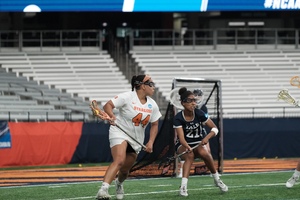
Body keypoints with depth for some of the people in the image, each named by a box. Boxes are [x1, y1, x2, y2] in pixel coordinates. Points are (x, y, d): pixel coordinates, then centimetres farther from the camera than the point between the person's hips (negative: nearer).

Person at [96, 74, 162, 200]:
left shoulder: (153, 105, 3)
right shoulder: (127, 97, -15)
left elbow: (154, 125, 12)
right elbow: (107, 105, -18)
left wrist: (150, 142, -1)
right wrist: (111, 116, -39)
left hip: (136, 140, 6)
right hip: (120, 133, -6)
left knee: (125, 170, 11)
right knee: (119, 161, -30)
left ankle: (119, 183, 47)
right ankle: (103, 189, -41)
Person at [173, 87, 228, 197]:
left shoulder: (199, 114, -10)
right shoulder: (178, 118, -16)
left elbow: (215, 129, -6)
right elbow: (181, 137, -26)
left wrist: (207, 137, -27)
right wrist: (188, 147, -47)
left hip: (198, 143, 2)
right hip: (183, 145, -2)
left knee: (204, 153, -32)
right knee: (190, 156, -35)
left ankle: (217, 179, -11)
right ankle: (183, 187, -41)